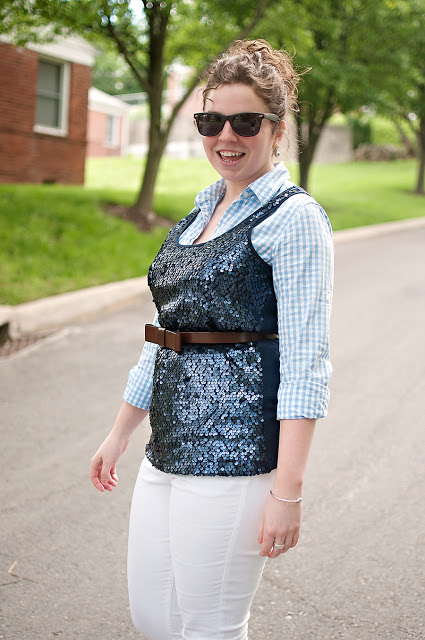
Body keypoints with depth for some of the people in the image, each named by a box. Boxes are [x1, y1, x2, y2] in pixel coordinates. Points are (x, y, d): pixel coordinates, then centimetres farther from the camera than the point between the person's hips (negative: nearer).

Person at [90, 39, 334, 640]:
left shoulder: (294, 217, -10)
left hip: (236, 451, -8)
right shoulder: (202, 211, 15)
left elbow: (305, 364, -15)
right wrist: (120, 433, 23)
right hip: (169, 448, 8)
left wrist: (287, 490, -20)